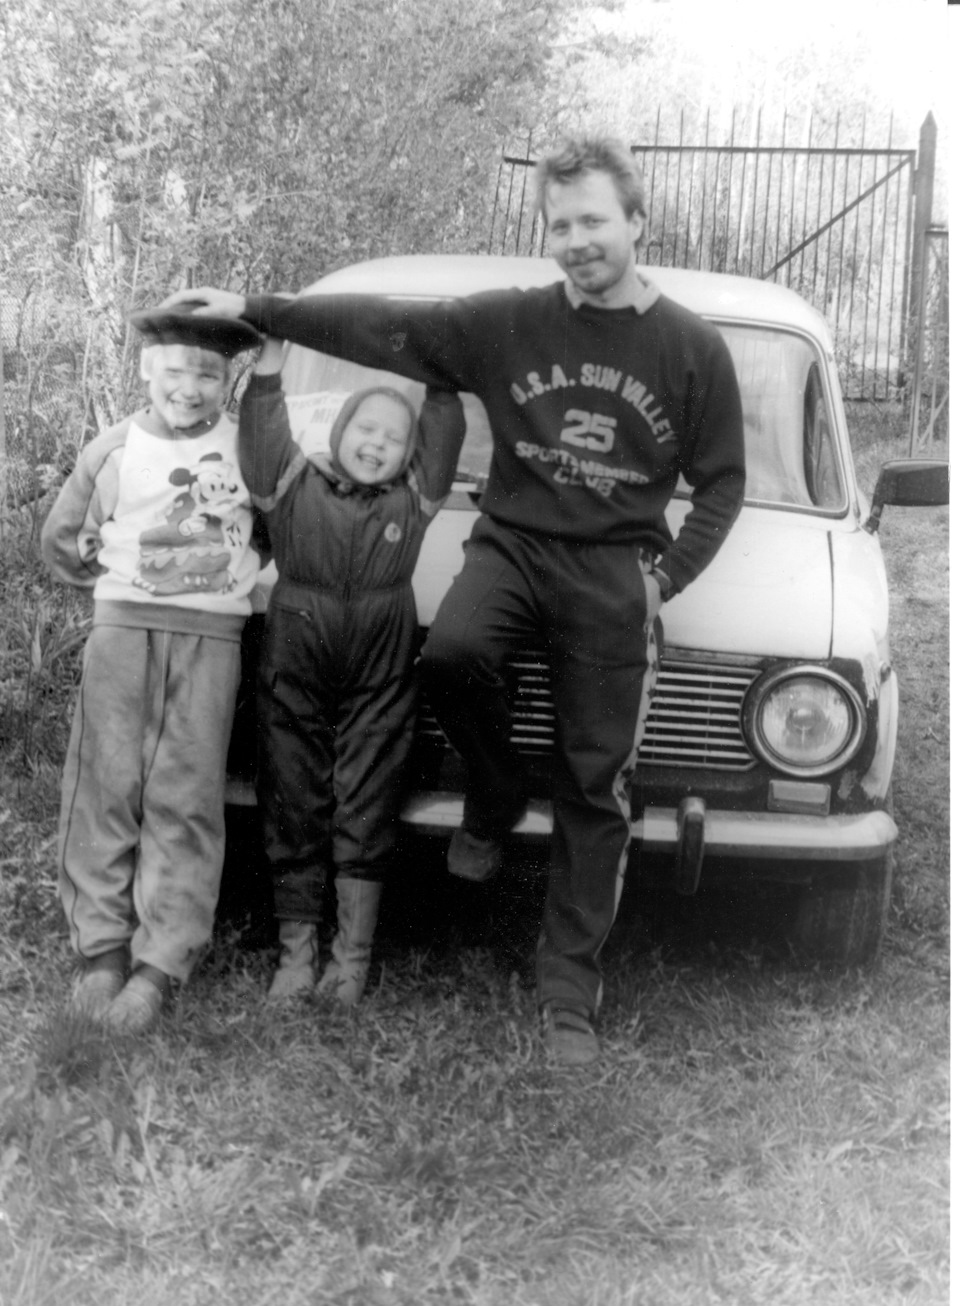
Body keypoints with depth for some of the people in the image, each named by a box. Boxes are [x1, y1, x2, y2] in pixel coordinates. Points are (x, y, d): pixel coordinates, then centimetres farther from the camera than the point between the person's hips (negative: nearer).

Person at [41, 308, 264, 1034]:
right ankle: (103, 948, 5)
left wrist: (249, 574, 4)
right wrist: (115, 580, 11)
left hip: (211, 637, -1)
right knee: (107, 786, -2)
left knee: (185, 798, -5)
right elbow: (61, 543, 16)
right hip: (122, 627, 1)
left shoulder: (249, 446, 3)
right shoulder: (114, 450, 7)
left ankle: (159, 966, -4)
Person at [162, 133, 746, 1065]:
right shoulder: (510, 323, 1)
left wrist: (666, 578, -4)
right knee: (451, 654, -32)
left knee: (595, 787, -2)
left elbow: (721, 483, 7)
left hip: (616, 568, 0)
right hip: (511, 540, 1)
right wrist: (253, 312, -7)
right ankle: (495, 795, 1)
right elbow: (384, 329, -2)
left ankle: (569, 988, 10)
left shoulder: (693, 349, 1)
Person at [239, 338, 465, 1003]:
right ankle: (297, 950, 13)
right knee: (294, 804, 4)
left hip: (379, 677, 1)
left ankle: (354, 956, 9)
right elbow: (262, 432, -5)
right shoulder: (297, 483, 7)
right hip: (296, 671, 0)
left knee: (366, 811, 2)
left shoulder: (412, 500, 10)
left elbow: (444, 438, 1)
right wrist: (273, 354, -14)